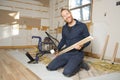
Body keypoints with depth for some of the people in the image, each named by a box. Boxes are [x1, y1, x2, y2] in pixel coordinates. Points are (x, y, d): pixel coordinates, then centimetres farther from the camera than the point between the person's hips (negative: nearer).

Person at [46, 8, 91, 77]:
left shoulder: (82, 26, -9)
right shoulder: (64, 28, 8)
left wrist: (81, 46, -26)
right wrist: (58, 49, 25)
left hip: (77, 54, -5)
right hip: (66, 53, 6)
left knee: (67, 72, -27)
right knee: (50, 67, -1)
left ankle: (80, 64, 2)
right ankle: (69, 63, 12)